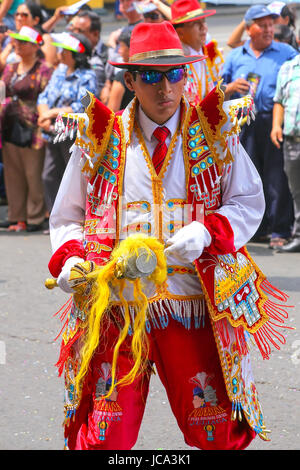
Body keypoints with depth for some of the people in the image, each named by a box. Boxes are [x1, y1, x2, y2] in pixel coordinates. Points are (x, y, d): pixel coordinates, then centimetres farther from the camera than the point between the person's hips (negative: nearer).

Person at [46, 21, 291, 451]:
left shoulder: (214, 133, 7)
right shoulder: (100, 139, 7)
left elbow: (248, 203, 7)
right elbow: (67, 218, 14)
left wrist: (207, 232, -12)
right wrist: (68, 258, -7)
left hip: (194, 300, 0)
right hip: (115, 299, 0)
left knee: (218, 431, 0)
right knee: (104, 436, -3)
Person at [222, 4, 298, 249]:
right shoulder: (235, 56, 15)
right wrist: (232, 87, -7)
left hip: (275, 120, -3)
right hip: (245, 124, 3)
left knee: (277, 177, -6)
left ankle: (280, 229, -3)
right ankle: (258, 228, 11)